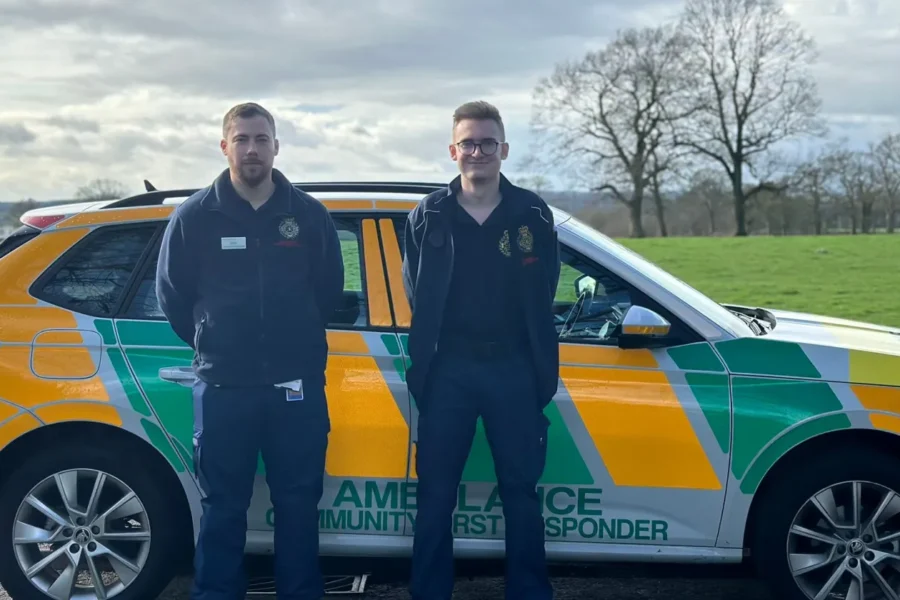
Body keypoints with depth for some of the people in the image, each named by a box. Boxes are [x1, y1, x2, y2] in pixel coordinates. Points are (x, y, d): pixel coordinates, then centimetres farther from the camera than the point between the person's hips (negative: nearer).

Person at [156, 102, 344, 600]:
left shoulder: (309, 214, 2)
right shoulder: (195, 216, -1)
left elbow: (330, 288, 12)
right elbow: (171, 292, 7)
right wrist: (212, 343, 11)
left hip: (297, 385, 1)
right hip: (223, 386, -1)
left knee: (298, 503, 9)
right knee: (223, 506, 8)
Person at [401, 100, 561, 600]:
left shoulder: (532, 215, 3)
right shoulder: (427, 217, 4)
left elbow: (543, 297, 6)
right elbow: (417, 298, 7)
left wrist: (543, 368, 6)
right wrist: (425, 364, 7)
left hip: (513, 368, 0)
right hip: (448, 369, 0)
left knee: (521, 488, 7)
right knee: (435, 491, 5)